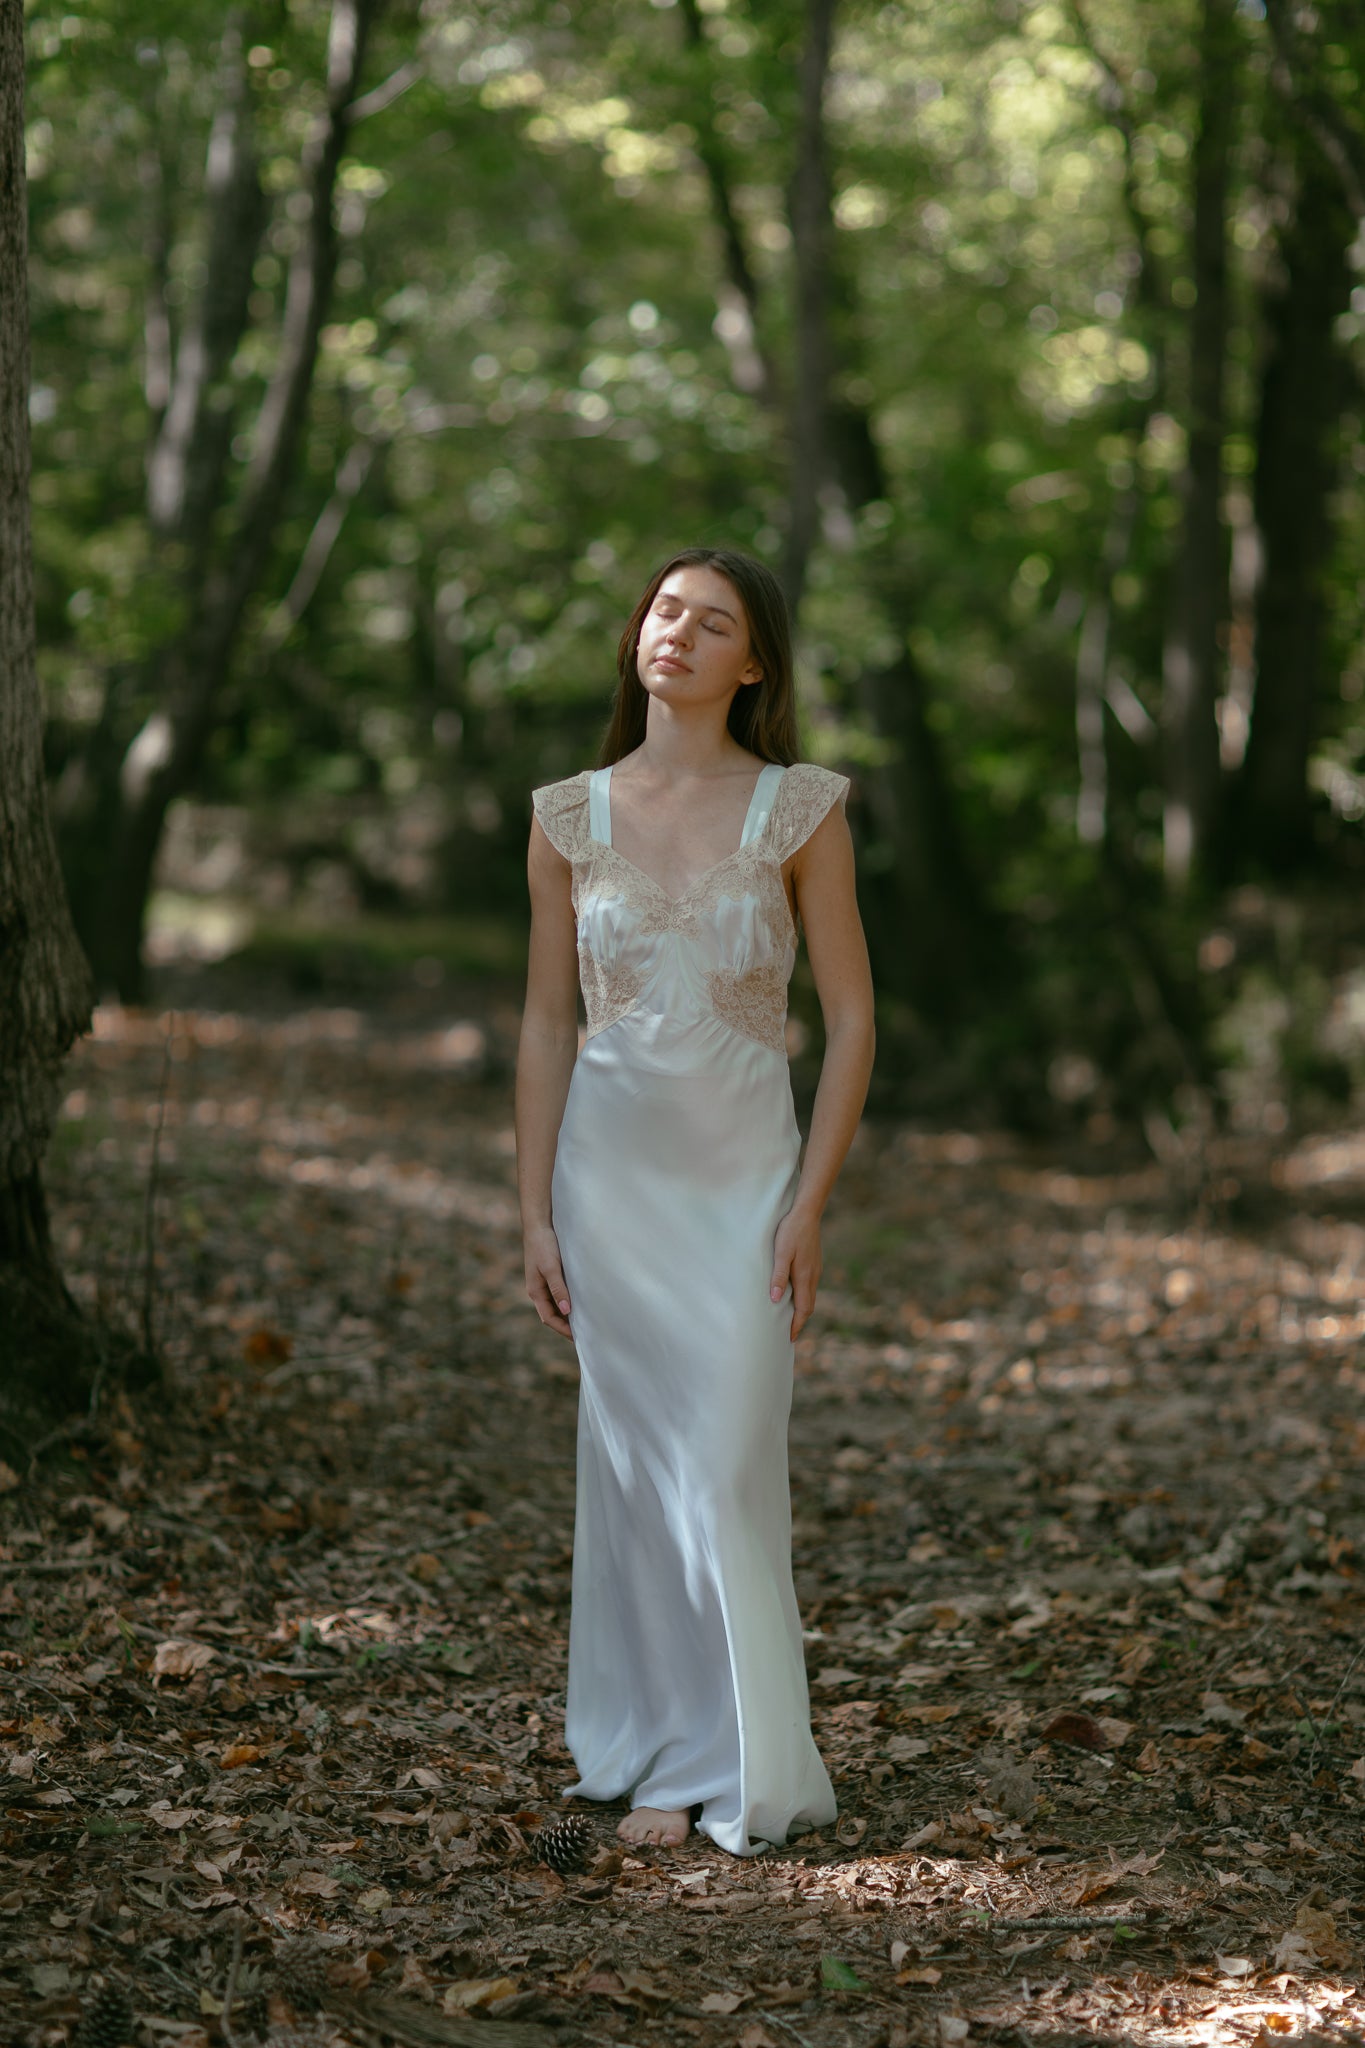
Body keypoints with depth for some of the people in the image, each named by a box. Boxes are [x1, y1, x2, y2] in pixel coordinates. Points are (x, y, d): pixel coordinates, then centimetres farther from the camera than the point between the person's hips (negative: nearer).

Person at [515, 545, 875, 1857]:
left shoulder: (799, 811, -2)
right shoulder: (570, 818, 4)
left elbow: (852, 1019, -2)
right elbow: (547, 1025, 7)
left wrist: (808, 1209, -9)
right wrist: (536, 1216, 2)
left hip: (745, 1174, -2)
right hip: (611, 1172, 2)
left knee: (727, 1473, -4)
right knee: (632, 1467, 5)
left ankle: (745, 1773, 10)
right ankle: (659, 1760, 17)